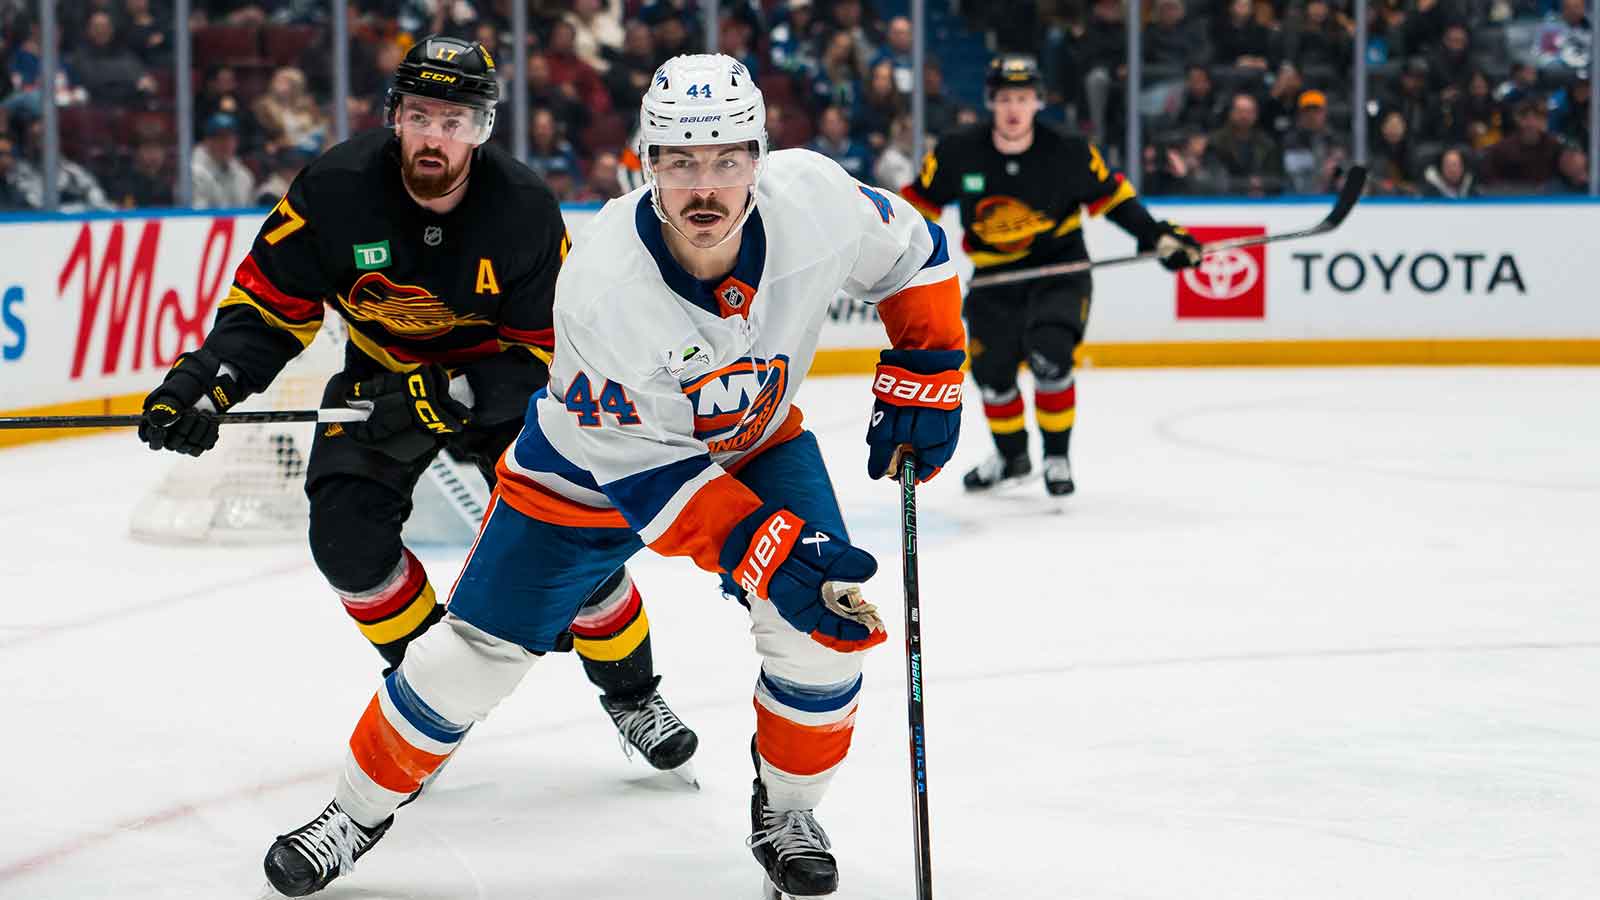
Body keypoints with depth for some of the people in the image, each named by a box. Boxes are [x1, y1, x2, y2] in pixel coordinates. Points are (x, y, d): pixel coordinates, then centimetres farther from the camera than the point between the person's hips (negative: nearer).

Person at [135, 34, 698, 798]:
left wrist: (445, 394, -36)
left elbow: (546, 356, -21)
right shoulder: (336, 190, -23)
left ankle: (632, 696, 11)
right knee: (347, 534, -17)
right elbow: (270, 305, -12)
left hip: (498, 379, -2)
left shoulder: (524, 210, -25)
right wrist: (204, 381, -28)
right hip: (380, 374, 2)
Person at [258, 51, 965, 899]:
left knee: (827, 623, -15)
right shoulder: (600, 289, -38)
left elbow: (909, 250, -4)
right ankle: (359, 810, 23)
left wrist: (925, 373, -10)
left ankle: (785, 811, 12)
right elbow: (646, 475, -31)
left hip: (753, 440, 3)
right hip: (598, 462, -3)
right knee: (477, 649, 0)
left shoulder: (812, 199, -28)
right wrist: (767, 554, -40)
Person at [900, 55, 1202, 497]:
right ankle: (1011, 456, 32)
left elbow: (1109, 195, -2)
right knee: (992, 372, 4)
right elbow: (920, 201, -1)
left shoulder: (1068, 153, -15)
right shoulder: (957, 154, -13)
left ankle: (1057, 457, -1)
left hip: (1060, 267, -2)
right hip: (992, 276, 3)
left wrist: (1158, 236, -6)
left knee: (1049, 357, -22)